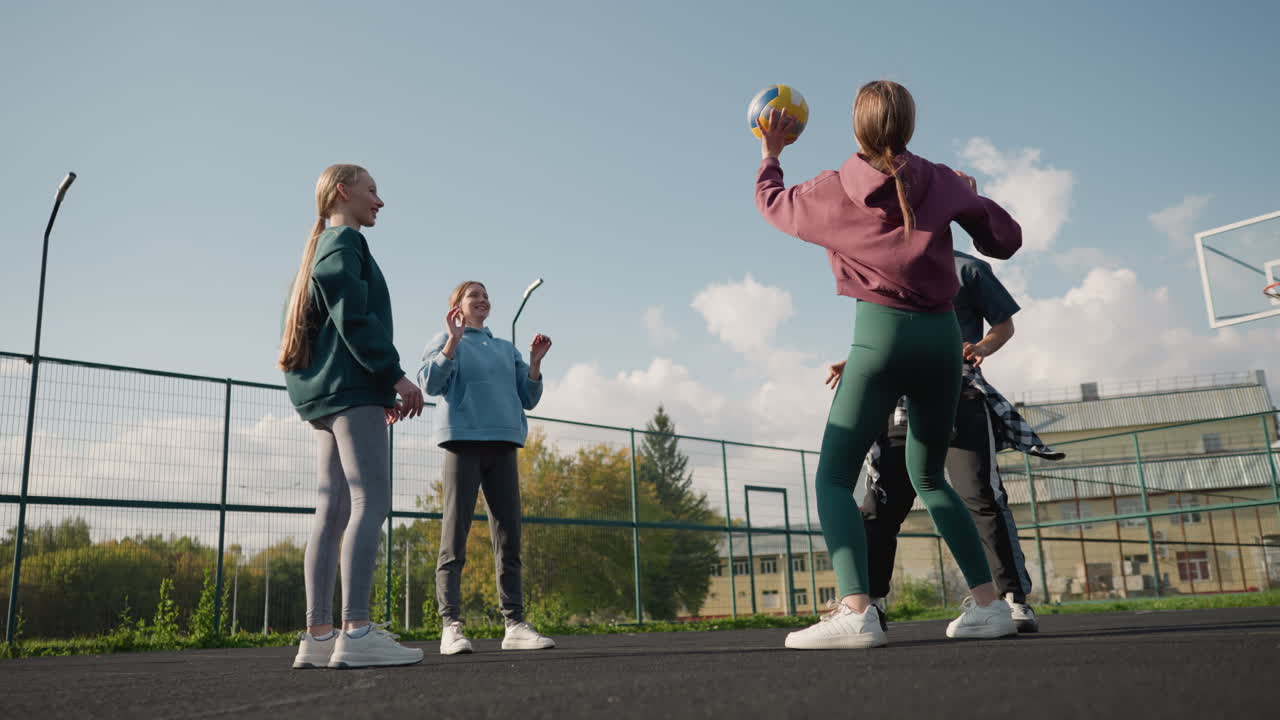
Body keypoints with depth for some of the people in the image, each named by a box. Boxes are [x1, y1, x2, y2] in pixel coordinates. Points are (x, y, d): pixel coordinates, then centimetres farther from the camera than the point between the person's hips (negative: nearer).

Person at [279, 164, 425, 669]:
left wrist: (382, 388, 19)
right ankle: (356, 633, -21)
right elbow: (354, 318, -16)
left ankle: (318, 636, 1)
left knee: (333, 509, 4)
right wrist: (396, 375, -16)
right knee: (372, 501, -15)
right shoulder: (345, 242, -2)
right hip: (351, 386, -10)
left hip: (325, 393, 10)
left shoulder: (324, 247, 27)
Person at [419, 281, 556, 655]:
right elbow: (430, 383, -6)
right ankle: (451, 625, -7)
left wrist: (535, 361, 4)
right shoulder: (445, 341, 11)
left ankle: (514, 623, 4)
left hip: (503, 445, 5)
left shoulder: (506, 349, 23)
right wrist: (454, 339, -13)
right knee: (454, 536, -7)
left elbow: (528, 399, 19)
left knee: (509, 537, 2)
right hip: (463, 441, -4)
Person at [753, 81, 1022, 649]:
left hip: (880, 334, -4)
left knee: (833, 478, -2)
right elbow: (1006, 240, 12)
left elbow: (771, 201, 20)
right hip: (942, 334, 4)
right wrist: (971, 198, 29)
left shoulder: (834, 189, 2)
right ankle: (987, 602, 16)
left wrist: (770, 154, 37)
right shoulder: (941, 182, 6)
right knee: (929, 476, 20)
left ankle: (855, 610, -22)